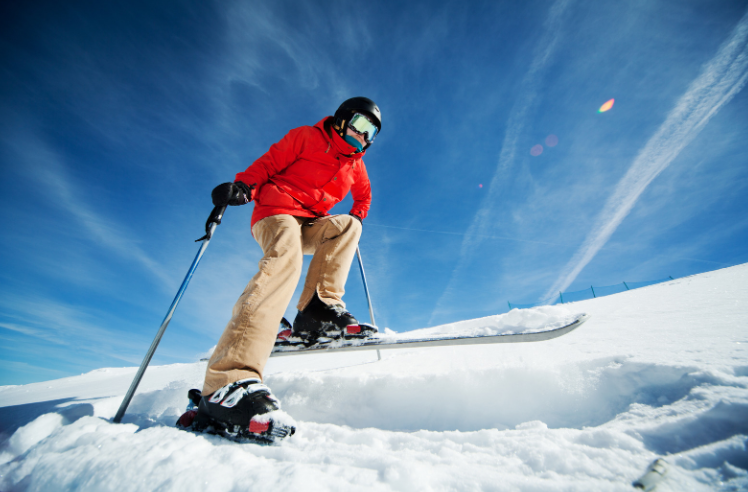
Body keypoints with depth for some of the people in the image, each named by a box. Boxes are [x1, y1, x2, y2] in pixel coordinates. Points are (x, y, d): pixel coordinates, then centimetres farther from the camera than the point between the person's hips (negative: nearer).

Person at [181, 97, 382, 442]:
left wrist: (357, 218, 16)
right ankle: (229, 380, -48)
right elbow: (269, 162, 3)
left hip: (309, 226, 6)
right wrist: (243, 185, -15)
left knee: (346, 226, -22)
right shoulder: (307, 136, 9)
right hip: (277, 210, -6)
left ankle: (319, 311, -30)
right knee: (285, 258, -35)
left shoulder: (356, 165, 24)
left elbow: (364, 195, 36)